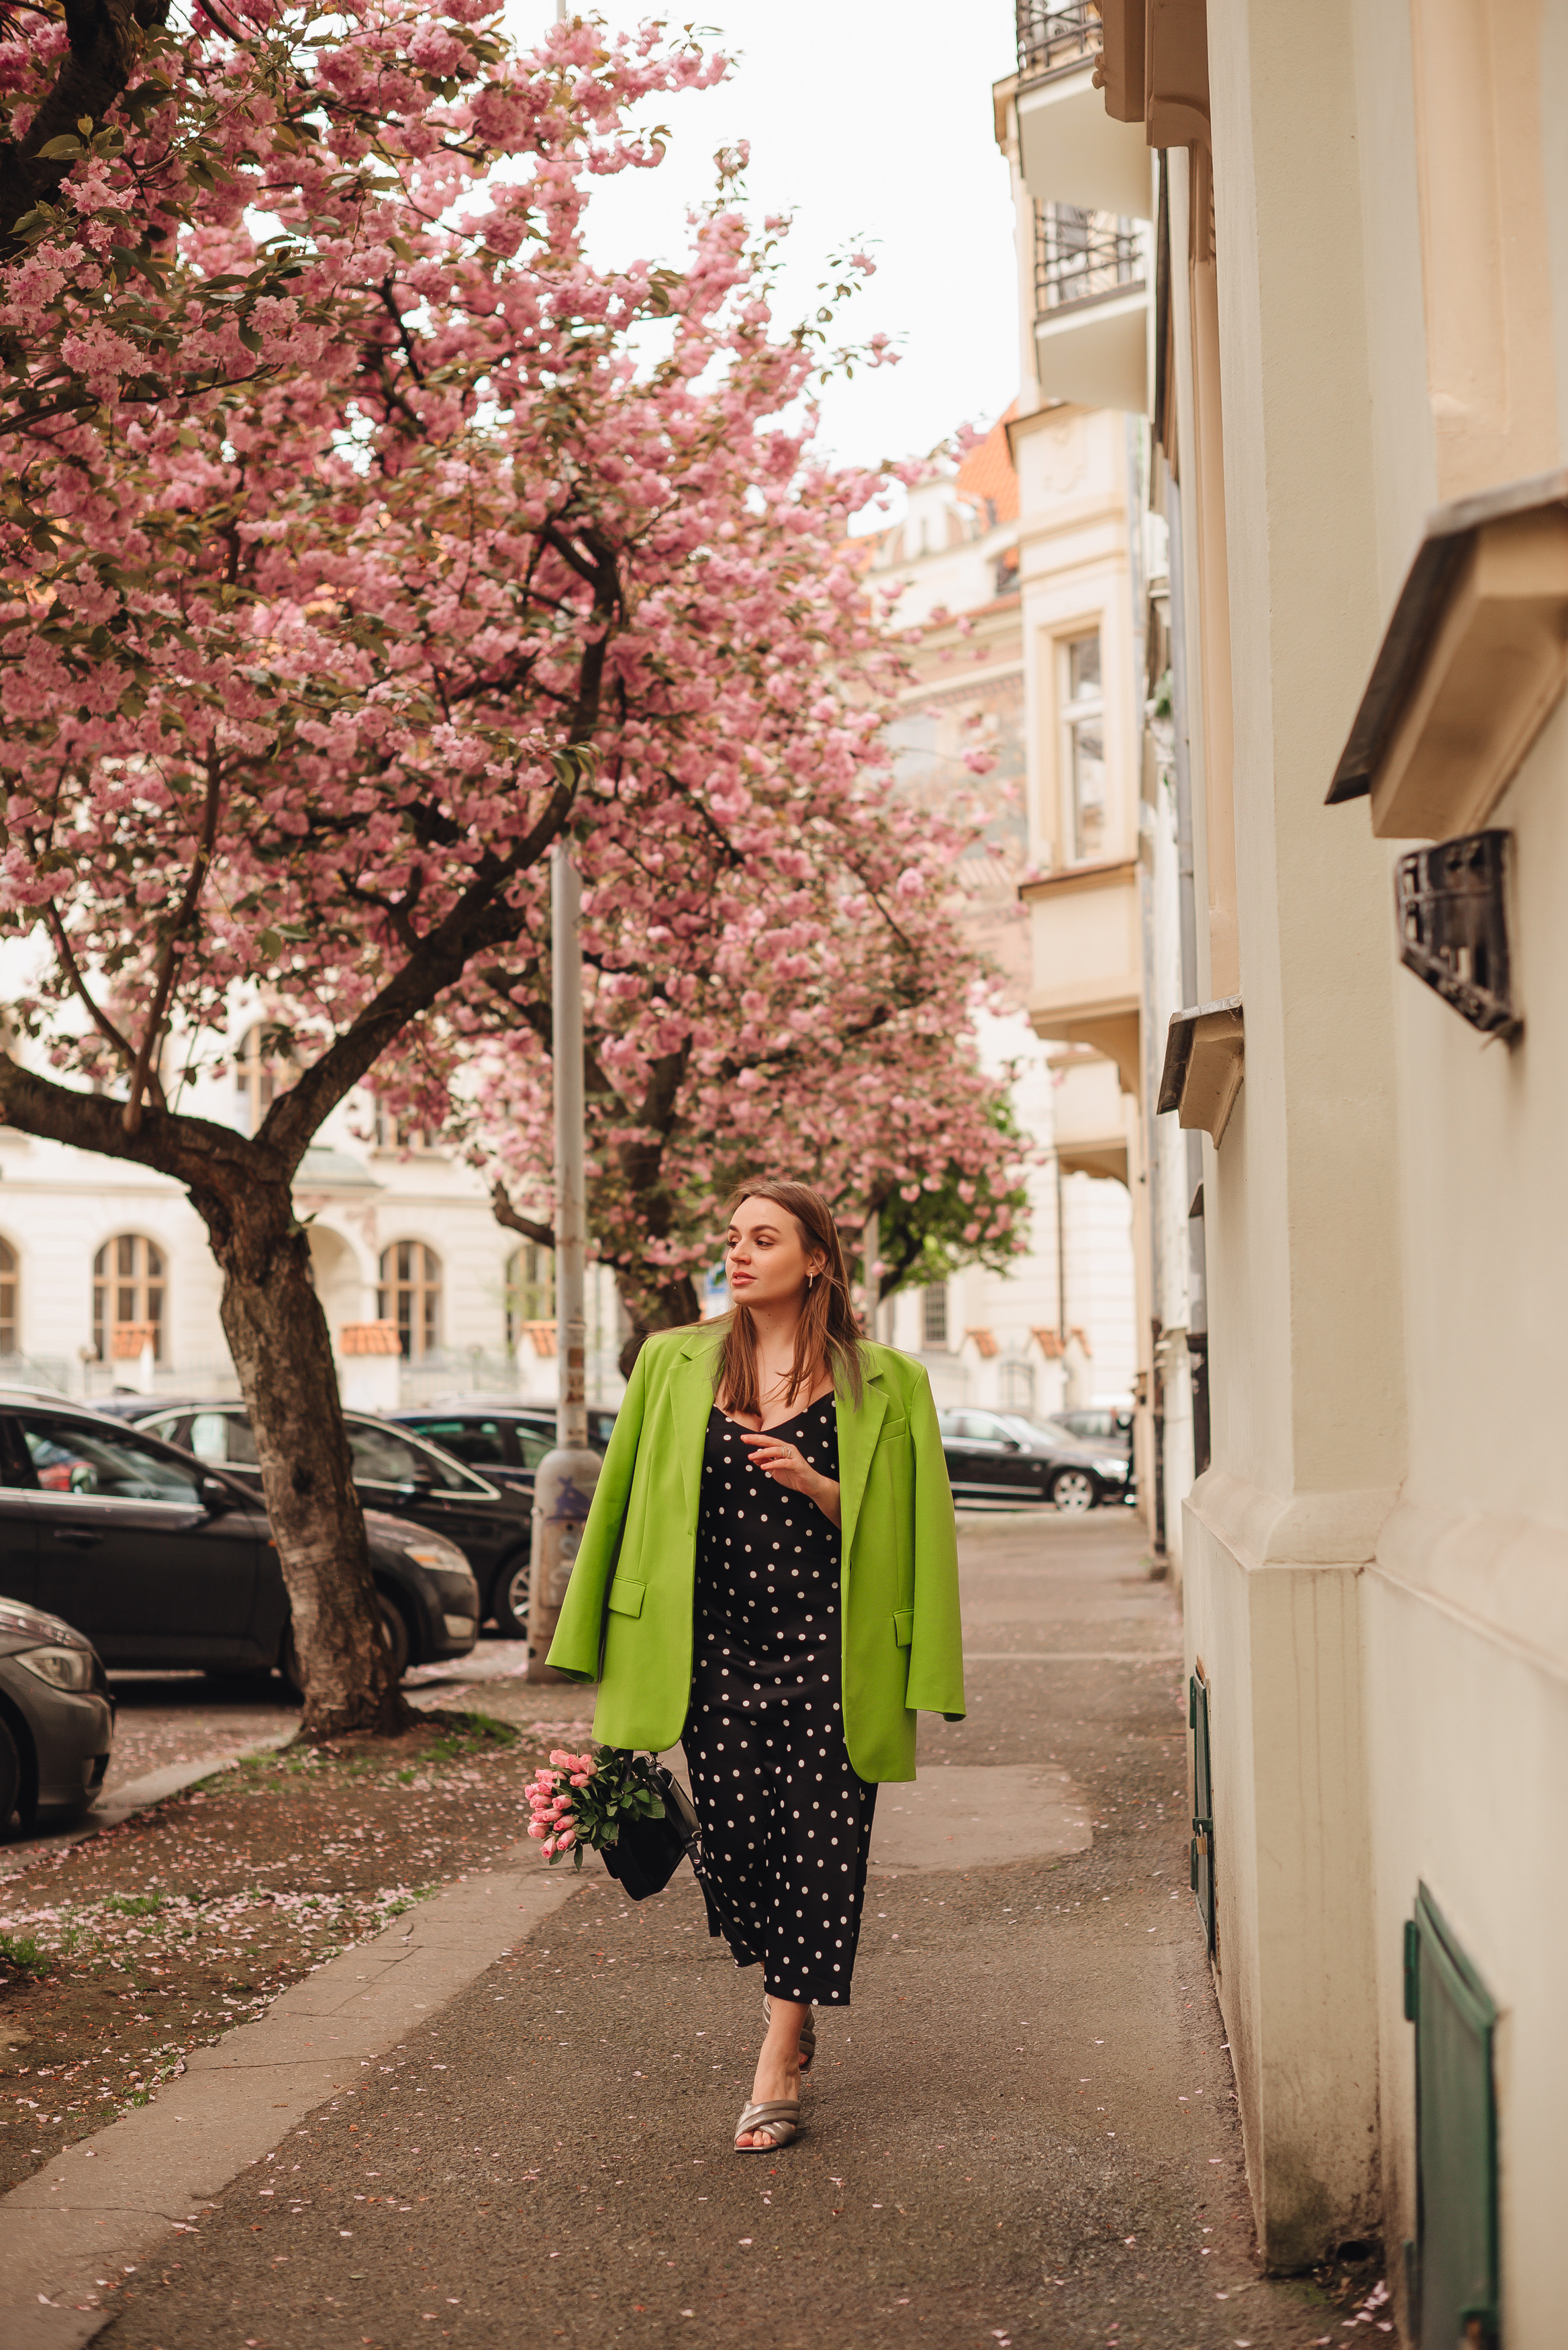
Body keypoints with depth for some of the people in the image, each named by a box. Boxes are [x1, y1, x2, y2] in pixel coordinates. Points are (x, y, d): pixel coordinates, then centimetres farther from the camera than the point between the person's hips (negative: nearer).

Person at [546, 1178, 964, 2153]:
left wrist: (815, 1486, -16)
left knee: (817, 1853, -4)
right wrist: (605, 1670, 10)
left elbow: (896, 1528, 3)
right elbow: (629, 1507, 11)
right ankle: (793, 2015, 31)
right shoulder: (674, 1366, 8)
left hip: (827, 1653, -2)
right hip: (714, 1652, 2)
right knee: (733, 1847, 4)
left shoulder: (881, 1384, 1)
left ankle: (779, 2072, 8)